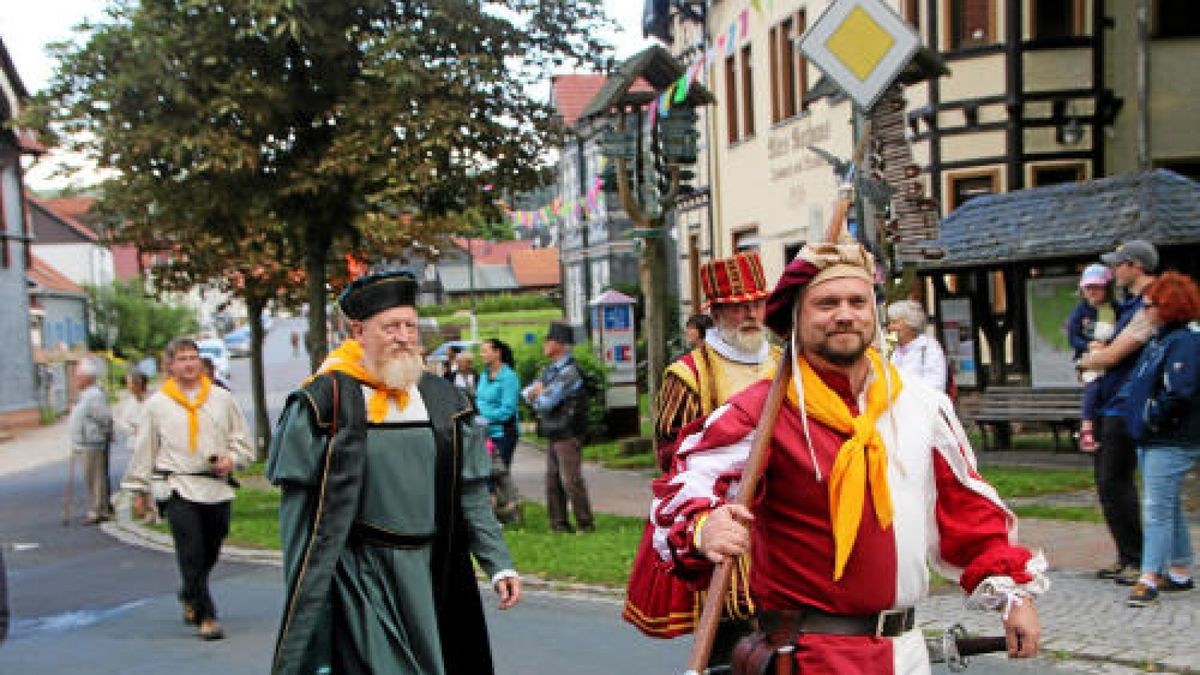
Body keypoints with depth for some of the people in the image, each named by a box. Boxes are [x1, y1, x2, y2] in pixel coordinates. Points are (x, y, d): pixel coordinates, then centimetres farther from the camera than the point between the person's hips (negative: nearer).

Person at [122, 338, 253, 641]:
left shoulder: (222, 398, 7)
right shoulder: (157, 404, 4)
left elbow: (241, 439, 14)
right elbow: (144, 448, 9)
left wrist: (231, 459, -6)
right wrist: (140, 488, 9)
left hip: (217, 487, 2)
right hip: (177, 488, -2)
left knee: (209, 553, 11)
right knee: (192, 554, -10)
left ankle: (190, 597, 37)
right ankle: (205, 616, -4)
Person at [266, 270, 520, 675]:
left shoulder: (442, 400, 6)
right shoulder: (325, 402, -7)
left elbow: (471, 494, 6)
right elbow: (299, 506, -5)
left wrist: (499, 564, -2)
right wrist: (304, 595, -6)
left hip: (435, 573, 4)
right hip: (362, 577, -4)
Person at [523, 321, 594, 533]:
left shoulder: (569, 371, -15)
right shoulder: (549, 370, 16)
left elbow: (547, 402, -18)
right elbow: (527, 393, 16)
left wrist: (538, 392, 3)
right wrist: (539, 391, -6)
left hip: (568, 433, -9)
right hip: (554, 433, 9)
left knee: (571, 479, -8)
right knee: (553, 480, 10)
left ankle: (585, 523, -1)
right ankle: (559, 523, 17)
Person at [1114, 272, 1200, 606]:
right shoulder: (1160, 340, 14)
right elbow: (1140, 384, 27)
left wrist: (1151, 418, -16)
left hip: (1171, 443, -10)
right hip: (1152, 440, 10)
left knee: (1157, 508, -9)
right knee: (1169, 507, 17)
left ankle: (1149, 577, -5)